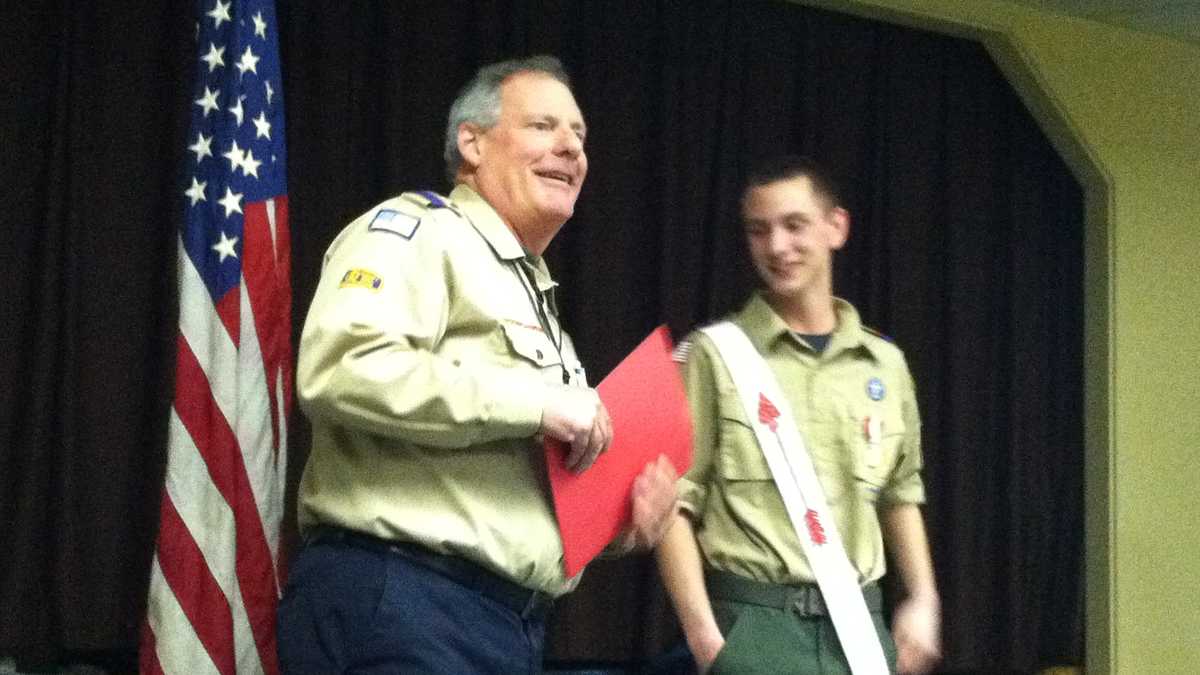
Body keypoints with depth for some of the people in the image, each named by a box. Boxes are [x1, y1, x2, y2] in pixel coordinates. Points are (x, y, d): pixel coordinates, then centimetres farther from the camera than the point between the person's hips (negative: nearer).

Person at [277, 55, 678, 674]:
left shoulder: (537, 302, 23)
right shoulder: (417, 230, -5)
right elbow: (342, 367, -24)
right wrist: (534, 401, -17)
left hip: (511, 622, 9)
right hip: (395, 601, -9)